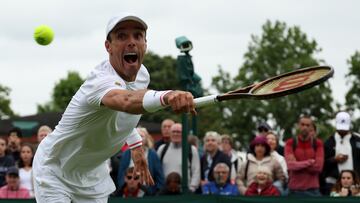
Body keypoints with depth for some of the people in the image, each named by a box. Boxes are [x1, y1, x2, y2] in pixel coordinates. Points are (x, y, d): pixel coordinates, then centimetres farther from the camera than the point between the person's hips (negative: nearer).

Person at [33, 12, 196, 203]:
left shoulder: (142, 74, -6)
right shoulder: (100, 80, -34)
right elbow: (126, 101, -60)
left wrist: (135, 144, 8)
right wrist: (166, 96, -78)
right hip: (54, 171, -7)